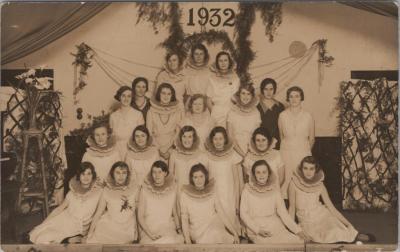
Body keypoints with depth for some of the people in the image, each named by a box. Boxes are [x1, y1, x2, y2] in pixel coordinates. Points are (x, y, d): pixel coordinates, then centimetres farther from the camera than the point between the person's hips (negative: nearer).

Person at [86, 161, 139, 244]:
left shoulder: (134, 188, 2)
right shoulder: (107, 190, 1)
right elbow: (98, 213, 4)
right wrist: (90, 232, 0)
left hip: (127, 231, 1)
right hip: (108, 227, 0)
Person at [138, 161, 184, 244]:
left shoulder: (172, 189, 6)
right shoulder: (145, 190, -1)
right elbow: (140, 216, 1)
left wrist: (178, 228, 0)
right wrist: (150, 233, -11)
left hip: (169, 229, 2)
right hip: (149, 229, -2)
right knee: (156, 244, -31)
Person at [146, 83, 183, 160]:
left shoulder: (177, 110, -3)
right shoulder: (152, 110, -6)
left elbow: (178, 130, 3)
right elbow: (149, 130, 0)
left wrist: (166, 149, -1)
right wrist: (160, 149, -4)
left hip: (171, 144, 0)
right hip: (155, 146, 0)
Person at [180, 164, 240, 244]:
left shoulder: (211, 193, 11)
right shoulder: (186, 195, 4)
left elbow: (221, 214, 10)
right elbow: (184, 219, 3)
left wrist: (234, 233, 0)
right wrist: (187, 240, -9)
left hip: (215, 228, 2)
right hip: (198, 230, -2)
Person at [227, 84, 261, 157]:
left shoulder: (256, 113, 4)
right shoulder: (232, 113, 1)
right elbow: (229, 135, 4)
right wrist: (237, 149, -7)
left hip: (251, 150, 0)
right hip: (236, 150, 0)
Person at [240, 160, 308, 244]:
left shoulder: (274, 190, 5)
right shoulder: (248, 190, -1)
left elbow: (283, 212, 2)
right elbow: (243, 214, -1)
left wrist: (297, 230, -8)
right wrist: (258, 230, -12)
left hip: (276, 227, 3)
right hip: (255, 230, -3)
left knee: (299, 240, -18)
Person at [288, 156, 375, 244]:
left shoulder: (320, 185, -2)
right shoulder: (294, 184, -9)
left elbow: (331, 207, 2)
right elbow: (292, 207, -2)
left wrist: (347, 223, -3)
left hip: (322, 216, 2)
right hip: (307, 223, -2)